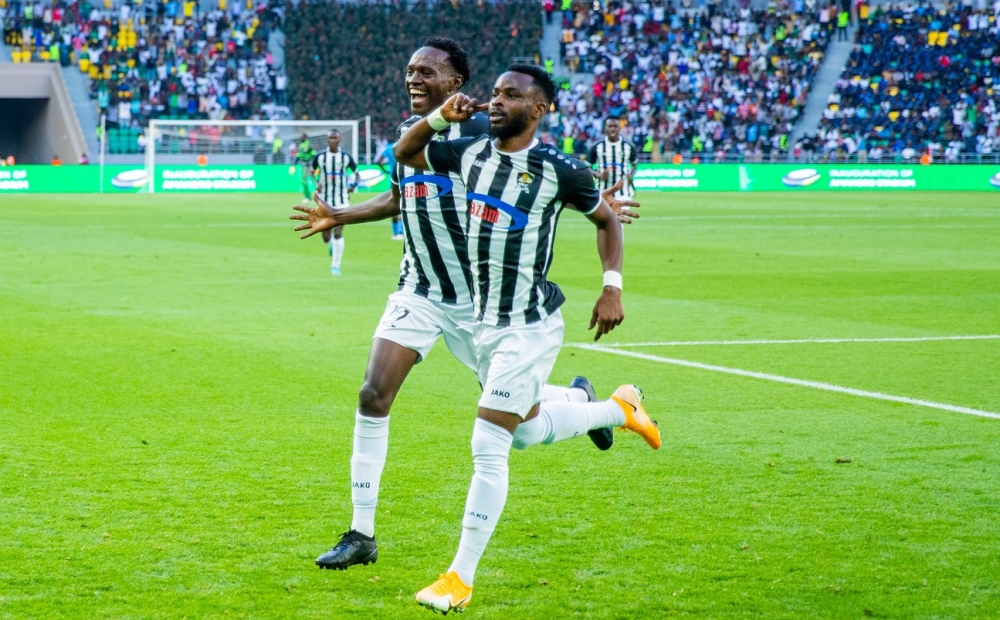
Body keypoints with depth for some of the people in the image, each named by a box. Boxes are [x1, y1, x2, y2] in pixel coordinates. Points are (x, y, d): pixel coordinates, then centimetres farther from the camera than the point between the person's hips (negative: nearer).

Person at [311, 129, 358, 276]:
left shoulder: (346, 157, -3)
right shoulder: (319, 157, -2)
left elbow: (355, 172, 12)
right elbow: (311, 170, 16)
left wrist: (353, 185, -5)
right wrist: (316, 184, 1)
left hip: (342, 199, -1)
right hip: (325, 200, 1)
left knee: (338, 233, -12)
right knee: (326, 237, 3)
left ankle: (336, 265, -2)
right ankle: (332, 244, 41)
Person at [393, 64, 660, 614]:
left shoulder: (558, 170, -11)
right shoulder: (472, 153, 3)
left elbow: (606, 219, 3)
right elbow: (403, 153, 13)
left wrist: (612, 287, -5)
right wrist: (441, 116, -4)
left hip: (529, 326, -8)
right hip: (485, 321, 8)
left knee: (488, 447, -12)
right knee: (526, 432, 24)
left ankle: (460, 579, -7)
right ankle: (621, 408, 50)